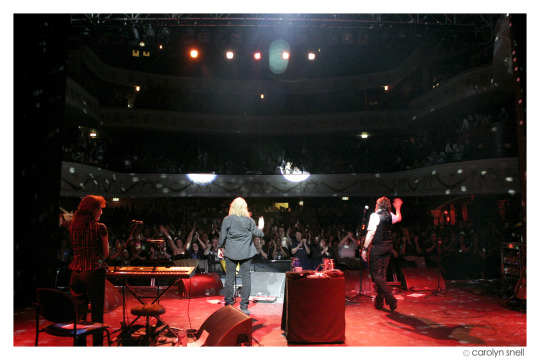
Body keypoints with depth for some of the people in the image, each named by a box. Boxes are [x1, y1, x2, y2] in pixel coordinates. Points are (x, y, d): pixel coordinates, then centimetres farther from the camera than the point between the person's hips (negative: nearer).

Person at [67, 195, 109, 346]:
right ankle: (97, 344, 7)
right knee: (97, 312, 3)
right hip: (94, 272, -6)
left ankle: (80, 344, 20)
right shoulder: (100, 228, -10)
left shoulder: (73, 227, 6)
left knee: (80, 312, 13)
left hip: (76, 272, 6)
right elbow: (105, 253, -1)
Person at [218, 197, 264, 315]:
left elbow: (222, 236, -1)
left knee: (229, 278, 8)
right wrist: (260, 228, 27)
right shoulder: (249, 220, -1)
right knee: (246, 278, 4)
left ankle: (229, 305, 13)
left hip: (231, 252, 0)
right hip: (246, 252, 0)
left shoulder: (227, 219, -4)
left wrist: (221, 248, 14)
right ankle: (244, 307, 5)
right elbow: (257, 233, 6)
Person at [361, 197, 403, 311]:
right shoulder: (390, 216, 7)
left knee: (375, 274, -1)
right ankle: (379, 302, 16)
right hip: (388, 246, 7)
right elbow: (398, 218, 30)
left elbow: (371, 233, -17)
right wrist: (398, 208, 44)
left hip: (377, 247, -6)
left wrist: (365, 248, -15)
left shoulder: (375, 216, -11)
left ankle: (390, 298, -12)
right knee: (382, 274, 12)